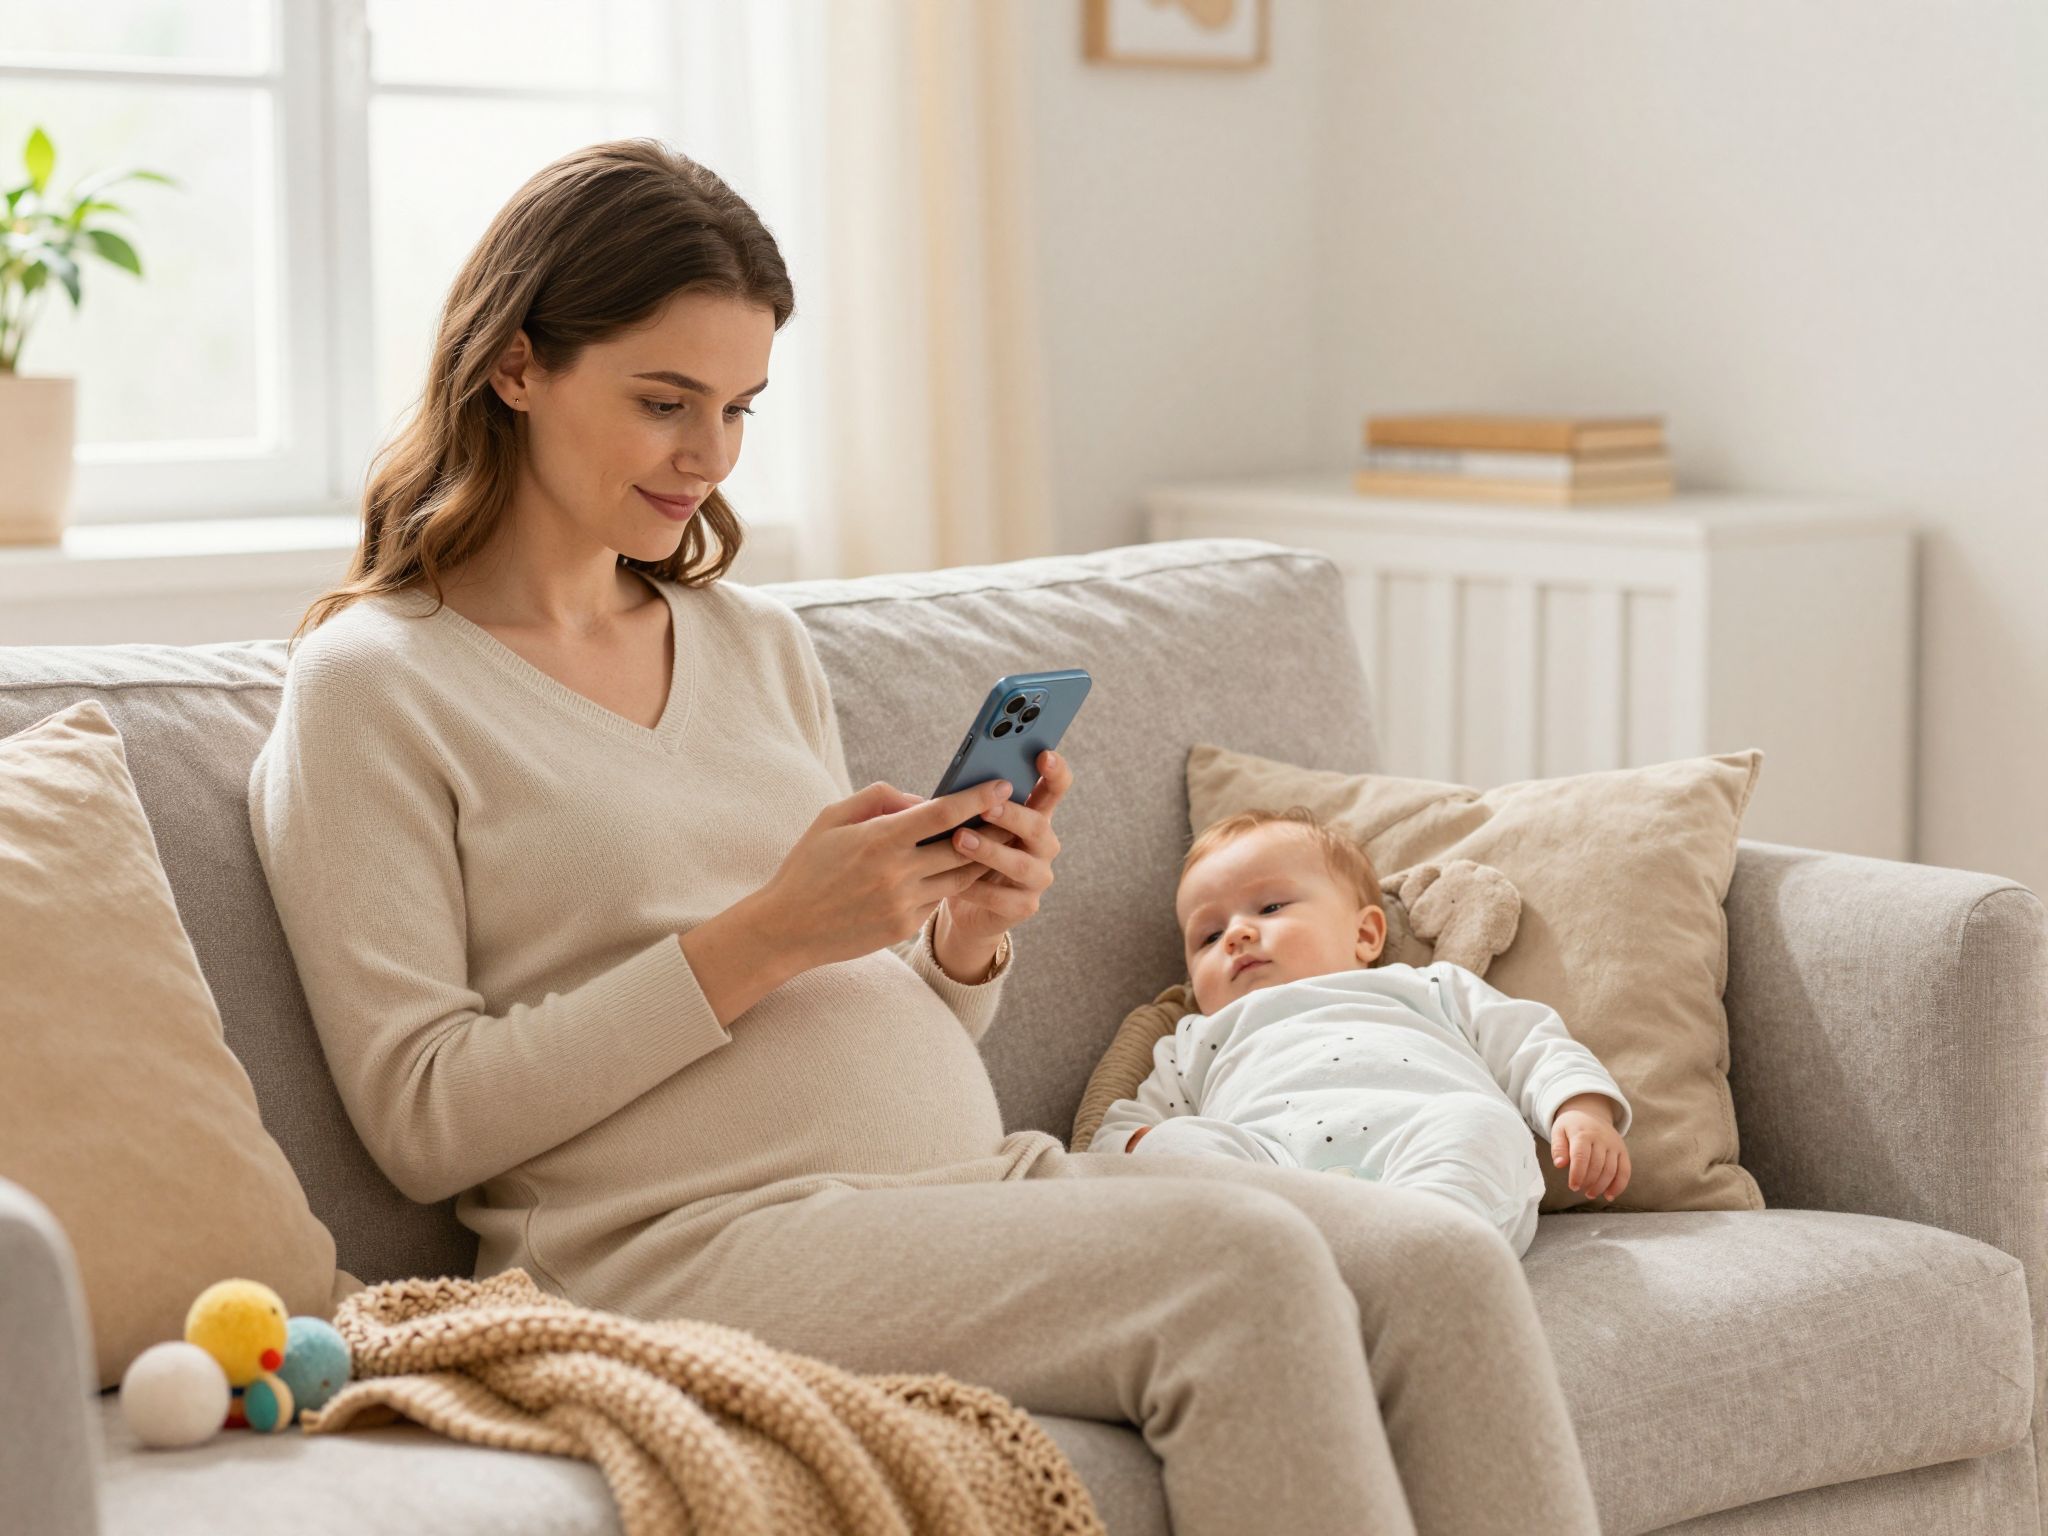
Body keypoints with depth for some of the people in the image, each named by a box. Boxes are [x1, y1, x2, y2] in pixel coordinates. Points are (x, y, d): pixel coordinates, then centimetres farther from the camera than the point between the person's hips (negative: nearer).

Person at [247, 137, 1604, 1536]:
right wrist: (762, 938, -13)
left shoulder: (759, 644, 22)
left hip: (974, 1178, 7)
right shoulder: (370, 685, 2)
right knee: (1242, 1261, -30)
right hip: (689, 1243, -6)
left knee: (1446, 1268, -19)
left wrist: (967, 940, 0)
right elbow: (423, 1118, -7)